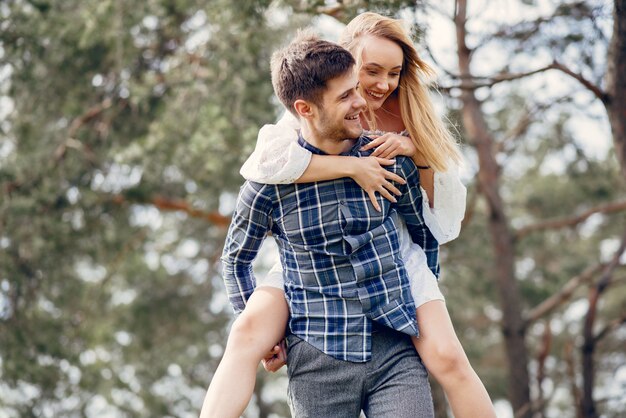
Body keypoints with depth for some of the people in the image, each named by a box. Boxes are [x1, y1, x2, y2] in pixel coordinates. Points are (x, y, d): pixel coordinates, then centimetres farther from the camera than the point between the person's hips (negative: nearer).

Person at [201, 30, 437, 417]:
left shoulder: (390, 161, -1)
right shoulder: (270, 181, -5)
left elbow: (424, 234, 16)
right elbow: (236, 259, 12)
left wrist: (424, 303, 20)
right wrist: (260, 326, 7)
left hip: (397, 352, 2)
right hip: (317, 361, -1)